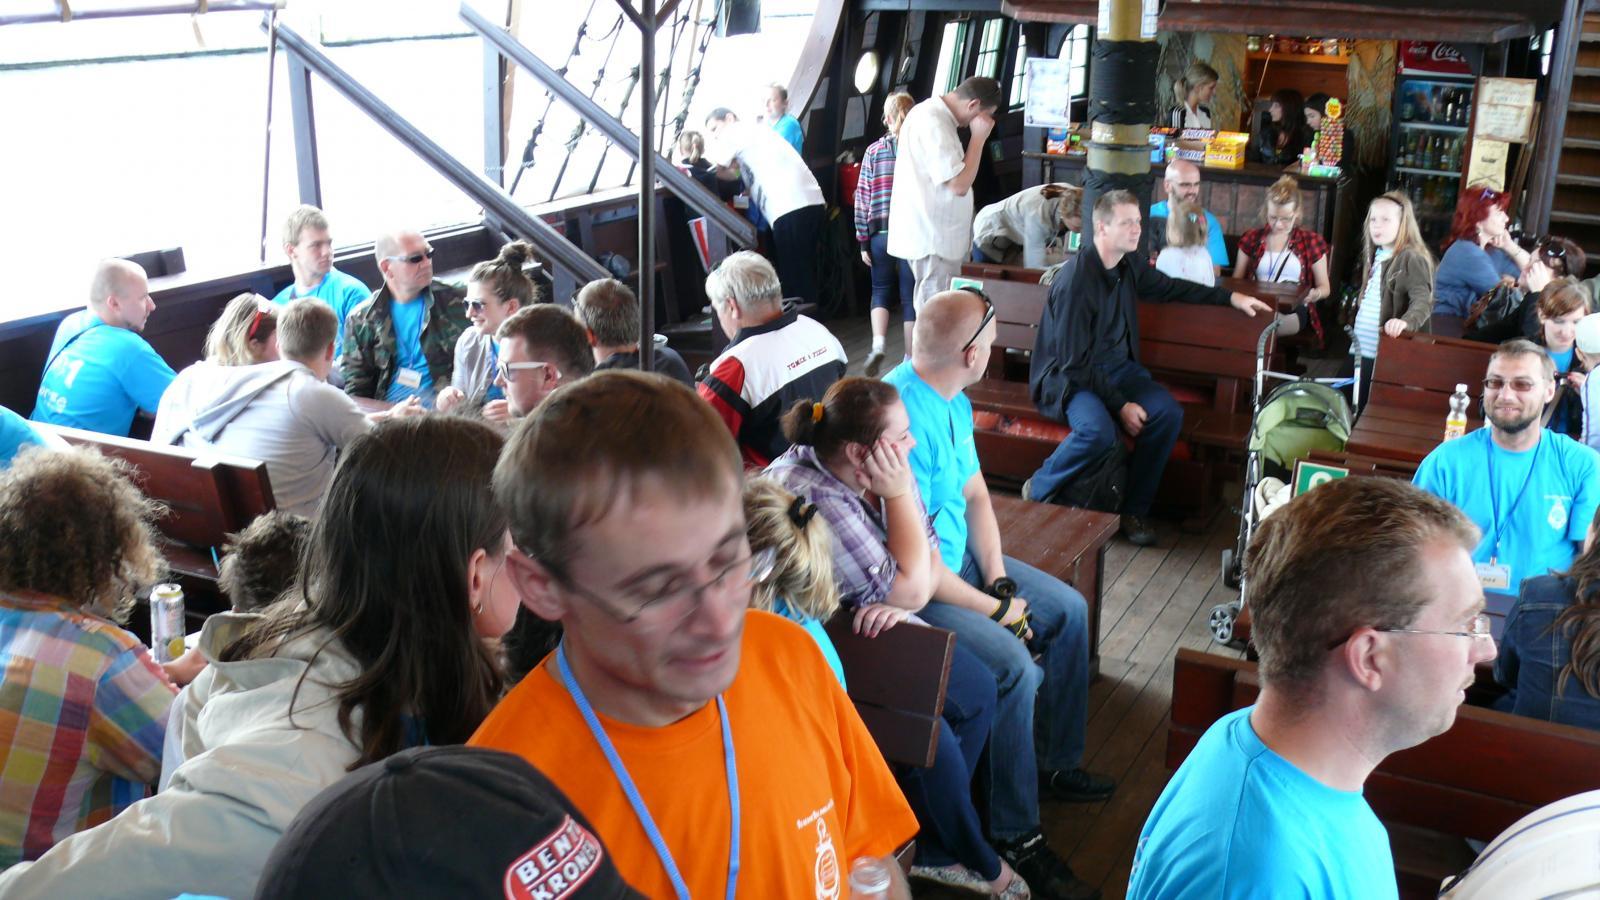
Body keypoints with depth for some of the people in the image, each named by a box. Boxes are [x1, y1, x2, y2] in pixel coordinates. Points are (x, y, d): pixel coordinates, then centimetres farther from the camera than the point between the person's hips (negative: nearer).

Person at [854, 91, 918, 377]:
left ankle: (878, 345, -5)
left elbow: (862, 199, 0)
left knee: (881, 291, 17)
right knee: (910, 297, 8)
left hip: (881, 234, 1)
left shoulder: (873, 151, 0)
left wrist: (863, 241, 6)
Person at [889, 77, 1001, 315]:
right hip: (932, 240, -11)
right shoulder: (933, 124, -19)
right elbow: (959, 184, -22)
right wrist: (979, 138, -15)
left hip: (935, 236, 11)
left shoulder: (933, 114, 14)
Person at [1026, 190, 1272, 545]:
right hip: (1070, 377, -8)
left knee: (1168, 413, -17)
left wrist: (1230, 297, 21)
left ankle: (1134, 510, -6)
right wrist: (1121, 405, -21)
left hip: (1117, 366, 8)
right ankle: (1037, 490, -10)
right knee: (1098, 430, -36)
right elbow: (1075, 362, -21)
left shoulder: (1128, 266, 2)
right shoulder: (1075, 280, -23)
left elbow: (1169, 288, 24)